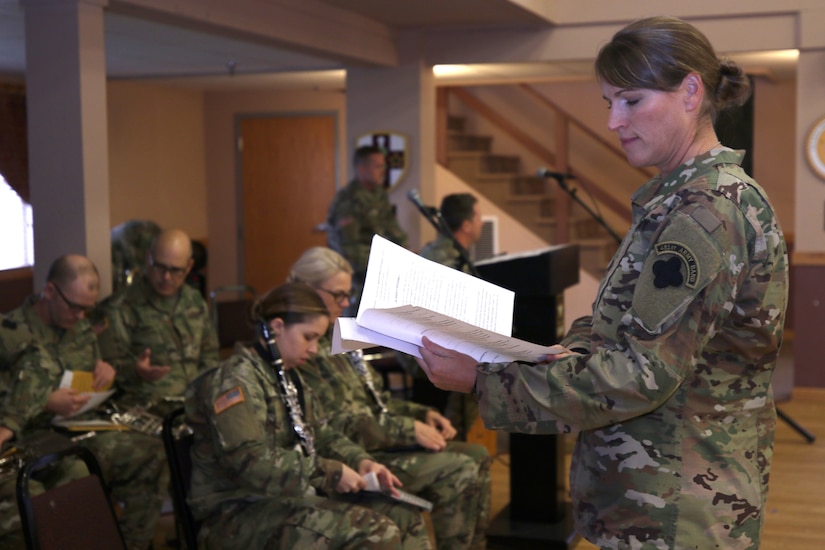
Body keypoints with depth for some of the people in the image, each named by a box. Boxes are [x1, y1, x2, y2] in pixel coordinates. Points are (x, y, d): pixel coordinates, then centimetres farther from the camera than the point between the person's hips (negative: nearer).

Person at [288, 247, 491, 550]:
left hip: (379, 439, 10)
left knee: (477, 455, 5)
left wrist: (423, 414, 5)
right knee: (460, 470, -20)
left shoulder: (333, 336, 15)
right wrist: (410, 429, -19)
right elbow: (337, 424, -22)